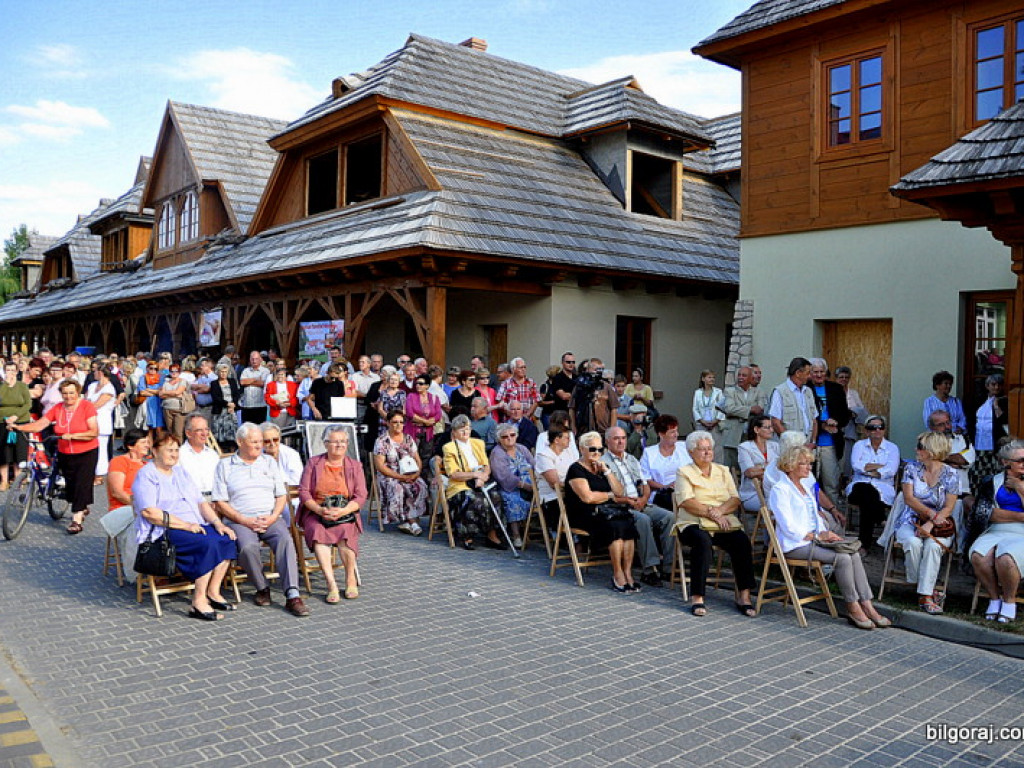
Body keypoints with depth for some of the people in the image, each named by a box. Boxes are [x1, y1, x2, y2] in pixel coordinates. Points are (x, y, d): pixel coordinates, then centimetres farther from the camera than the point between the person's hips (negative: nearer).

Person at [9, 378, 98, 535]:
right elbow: (39, 424, -5)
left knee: (82, 485, -9)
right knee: (70, 485, 9)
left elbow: (94, 432, -18)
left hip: (86, 453, -4)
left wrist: (72, 436, -27)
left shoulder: (87, 406, -11)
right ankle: (82, 509, 33)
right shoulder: (57, 409, 1)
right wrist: (18, 427, -18)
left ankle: (76, 520, -4)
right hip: (65, 455, 5)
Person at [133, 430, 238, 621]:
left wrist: (217, 523, 0)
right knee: (208, 543, -31)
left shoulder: (181, 472, 22)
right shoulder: (146, 475, -3)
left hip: (194, 525, 8)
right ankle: (198, 603, -26)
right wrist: (186, 525, -20)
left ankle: (213, 591, -9)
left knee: (227, 539, -17)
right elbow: (149, 512, -17)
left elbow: (201, 502, 18)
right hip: (163, 532, -8)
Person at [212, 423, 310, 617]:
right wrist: (244, 520, -11)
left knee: (285, 540, -30)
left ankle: (292, 595, -35)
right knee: (248, 547, -34)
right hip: (240, 521, -2)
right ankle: (262, 588, -10)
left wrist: (273, 517, -5)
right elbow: (220, 503, 2)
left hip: (270, 519, 2)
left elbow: (282, 495, 15)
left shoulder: (269, 462, 19)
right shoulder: (225, 466, 10)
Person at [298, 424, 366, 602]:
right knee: (318, 534, -32)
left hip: (345, 513, 0)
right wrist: (320, 510, -15)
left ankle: (351, 579, -12)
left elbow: (361, 496, 3)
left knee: (346, 534, -32)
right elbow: (303, 491, 2)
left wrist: (342, 511, -16)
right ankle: (331, 584, -34)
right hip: (315, 512, 0)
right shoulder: (313, 463, 10)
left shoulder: (354, 466, 12)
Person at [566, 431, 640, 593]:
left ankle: (627, 573, -25)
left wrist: (606, 471, 4)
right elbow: (587, 497, -13)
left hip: (606, 512, 6)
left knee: (628, 524, -25)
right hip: (585, 516, -6)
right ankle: (618, 575, -25)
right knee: (615, 526, -32)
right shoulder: (576, 470, -1)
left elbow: (620, 492, 14)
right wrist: (609, 495, 3)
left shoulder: (602, 468, 21)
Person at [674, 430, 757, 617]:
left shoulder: (723, 471, 21)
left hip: (725, 523, 4)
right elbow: (686, 502, -7)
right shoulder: (684, 472, 9)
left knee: (742, 541, -27)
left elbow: (735, 500, 8)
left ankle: (743, 596, -21)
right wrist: (711, 513, -16)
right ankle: (697, 597, -31)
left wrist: (720, 511, -11)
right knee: (703, 540, -36)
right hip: (694, 524, -3)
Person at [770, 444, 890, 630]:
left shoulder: (806, 484, 19)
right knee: (843, 558, -24)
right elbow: (789, 528, -15)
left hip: (814, 538, 8)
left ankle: (867, 606, -15)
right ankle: (853, 608, -11)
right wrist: (818, 536, -15)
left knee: (854, 554, -15)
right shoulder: (780, 490, -9)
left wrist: (826, 534, 3)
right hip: (794, 544, -8)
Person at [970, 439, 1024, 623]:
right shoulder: (995, 481, 14)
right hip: (995, 532, 2)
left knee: (1005, 558, -35)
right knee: (978, 556, -30)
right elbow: (990, 514, 3)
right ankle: (994, 598, -6)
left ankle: (1009, 601, -9)